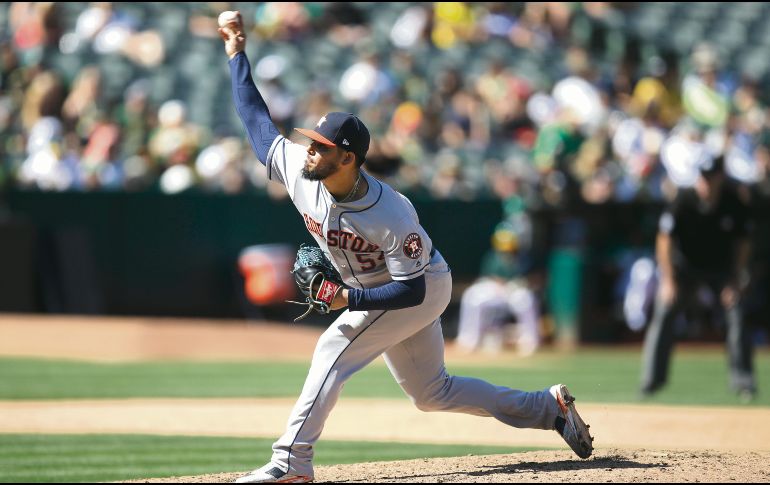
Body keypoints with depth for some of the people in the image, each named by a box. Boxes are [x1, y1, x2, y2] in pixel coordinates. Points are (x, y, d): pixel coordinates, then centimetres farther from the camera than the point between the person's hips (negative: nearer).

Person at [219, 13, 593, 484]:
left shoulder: (392, 216, -35)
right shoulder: (298, 170, -18)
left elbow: (411, 290, -30)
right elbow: (258, 121, -6)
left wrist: (349, 298, -38)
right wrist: (238, 56, -8)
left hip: (422, 288, -8)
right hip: (376, 292, 8)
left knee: (335, 347, -21)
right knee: (430, 392, 14)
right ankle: (550, 408, 24)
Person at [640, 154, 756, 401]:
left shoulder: (734, 203, -17)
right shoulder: (683, 201, -22)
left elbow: (742, 243, -6)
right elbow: (664, 240, -16)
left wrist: (736, 280, -11)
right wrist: (668, 280, -19)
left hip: (722, 267, 1)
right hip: (684, 266, -1)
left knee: (736, 313, -11)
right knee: (664, 313, -10)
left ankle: (742, 380, -3)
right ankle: (652, 378, -3)